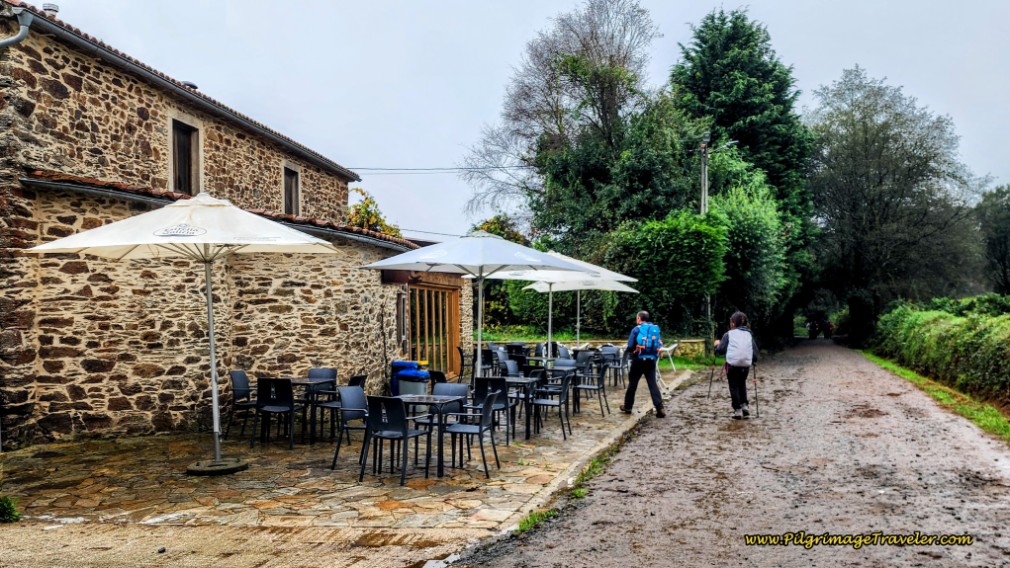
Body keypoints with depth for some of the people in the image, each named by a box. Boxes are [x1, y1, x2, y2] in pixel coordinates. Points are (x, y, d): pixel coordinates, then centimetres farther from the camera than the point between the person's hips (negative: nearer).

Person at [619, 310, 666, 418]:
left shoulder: (636, 329, -8)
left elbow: (630, 346, -11)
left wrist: (626, 351, 9)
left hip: (638, 360, -3)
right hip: (651, 360, 3)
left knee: (632, 383, 10)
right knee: (653, 384, 2)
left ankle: (627, 407, 21)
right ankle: (660, 409, -9)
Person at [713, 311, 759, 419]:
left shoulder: (729, 334, 4)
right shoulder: (749, 334, 15)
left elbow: (720, 350, 2)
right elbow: (755, 350, 14)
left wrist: (717, 344, 22)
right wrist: (754, 361, 28)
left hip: (732, 364, -3)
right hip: (746, 364, 4)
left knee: (734, 386, 7)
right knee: (742, 384, 24)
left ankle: (738, 410, 4)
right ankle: (744, 405, 14)